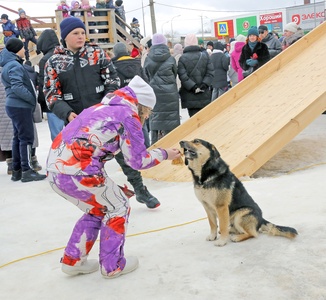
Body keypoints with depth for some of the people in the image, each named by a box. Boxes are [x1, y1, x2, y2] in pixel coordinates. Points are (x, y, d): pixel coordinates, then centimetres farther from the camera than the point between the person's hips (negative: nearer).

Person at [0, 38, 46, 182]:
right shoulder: (14, 66, -14)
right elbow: (17, 87, -24)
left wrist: (32, 99, 9)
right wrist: (33, 99, -16)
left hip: (15, 106, 10)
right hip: (20, 107, -10)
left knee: (18, 138, 12)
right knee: (26, 138, -7)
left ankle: (17, 171, 17)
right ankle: (27, 171, -5)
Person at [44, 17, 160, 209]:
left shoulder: (97, 53, 3)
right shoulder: (54, 62, 2)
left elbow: (112, 78, 3)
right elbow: (51, 94, 0)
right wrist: (67, 113, -16)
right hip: (77, 122, 0)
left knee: (124, 152, 5)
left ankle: (141, 191, 20)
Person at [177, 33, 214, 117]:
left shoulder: (182, 58, -6)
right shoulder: (205, 55, 3)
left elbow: (183, 77, -15)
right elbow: (210, 73, -5)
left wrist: (193, 87, -14)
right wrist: (204, 85, -10)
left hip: (190, 97, -2)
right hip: (204, 95, 2)